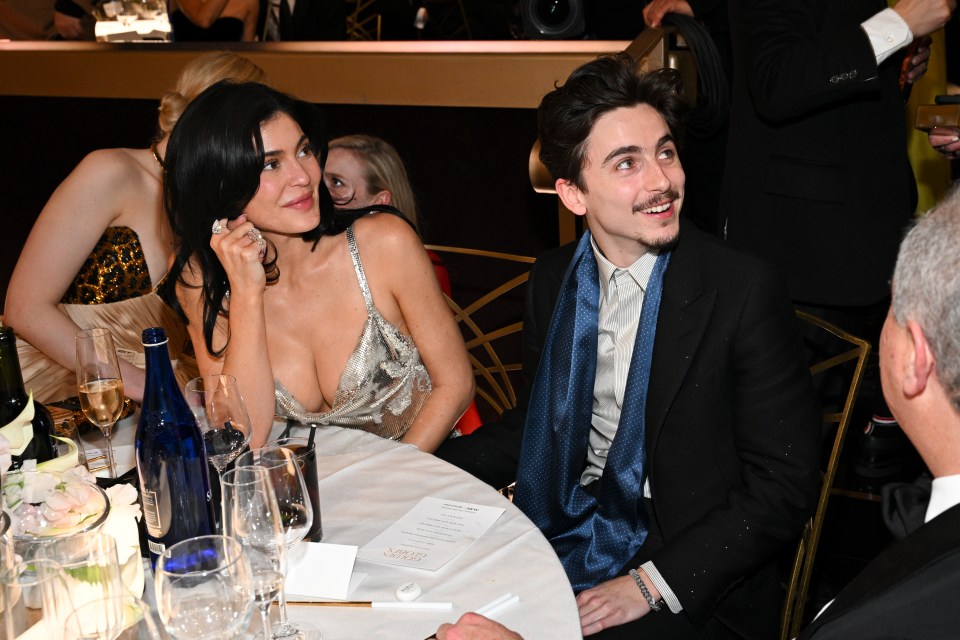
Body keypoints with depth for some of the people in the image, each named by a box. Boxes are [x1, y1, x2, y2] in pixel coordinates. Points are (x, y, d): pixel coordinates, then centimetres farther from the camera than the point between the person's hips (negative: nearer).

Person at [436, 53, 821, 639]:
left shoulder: (746, 293, -14)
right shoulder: (553, 279, 3)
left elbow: (783, 486, -13)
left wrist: (654, 584, -19)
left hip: (694, 591, -4)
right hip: (560, 538, 5)